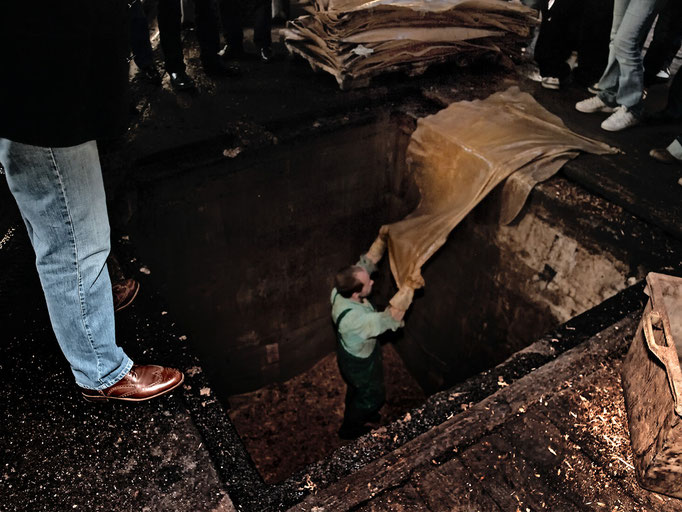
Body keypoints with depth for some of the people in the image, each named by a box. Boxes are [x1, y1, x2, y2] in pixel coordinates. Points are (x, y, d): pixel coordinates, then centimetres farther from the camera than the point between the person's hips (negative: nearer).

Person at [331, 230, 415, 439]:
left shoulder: (341, 289, -25)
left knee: (356, 390, 35)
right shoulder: (353, 318, -48)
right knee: (373, 396, 24)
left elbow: (367, 261, -15)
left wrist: (382, 240, -26)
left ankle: (357, 414, 65)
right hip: (360, 364, -7)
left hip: (352, 355, 7)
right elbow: (391, 317, -47)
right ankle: (349, 428, 50)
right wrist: (409, 286, -49)